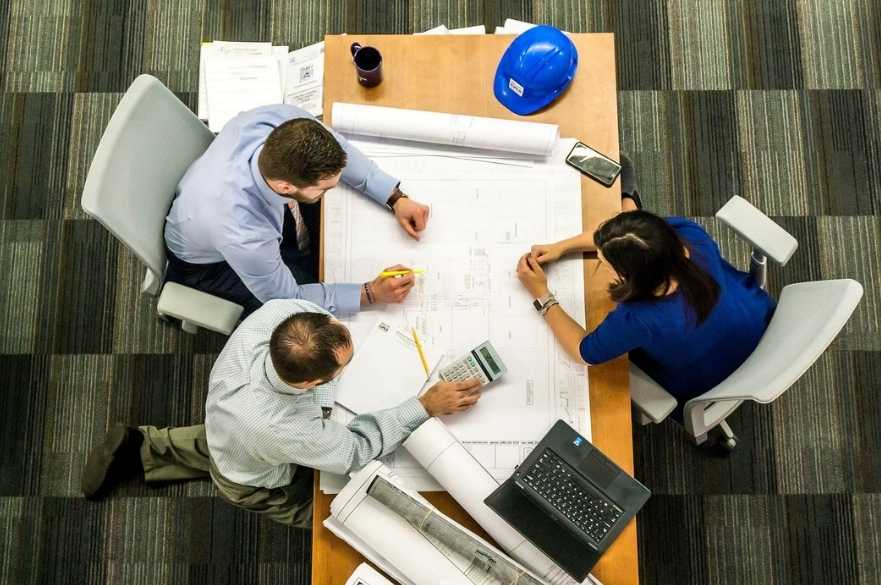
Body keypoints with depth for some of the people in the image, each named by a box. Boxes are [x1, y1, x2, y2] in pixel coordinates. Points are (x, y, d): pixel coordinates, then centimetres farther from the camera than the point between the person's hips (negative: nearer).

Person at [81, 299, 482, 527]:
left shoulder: (277, 312, -41)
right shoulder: (287, 431, -51)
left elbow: (305, 299, -14)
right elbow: (357, 450, -31)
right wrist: (427, 406, -31)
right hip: (257, 484, -5)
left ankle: (143, 449, 37)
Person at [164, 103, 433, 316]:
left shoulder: (284, 120, -35)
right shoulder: (243, 236, -46)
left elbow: (337, 148, -12)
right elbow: (286, 298, -26)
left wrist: (395, 198, -19)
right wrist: (371, 293, -27)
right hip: (211, 261, -5)